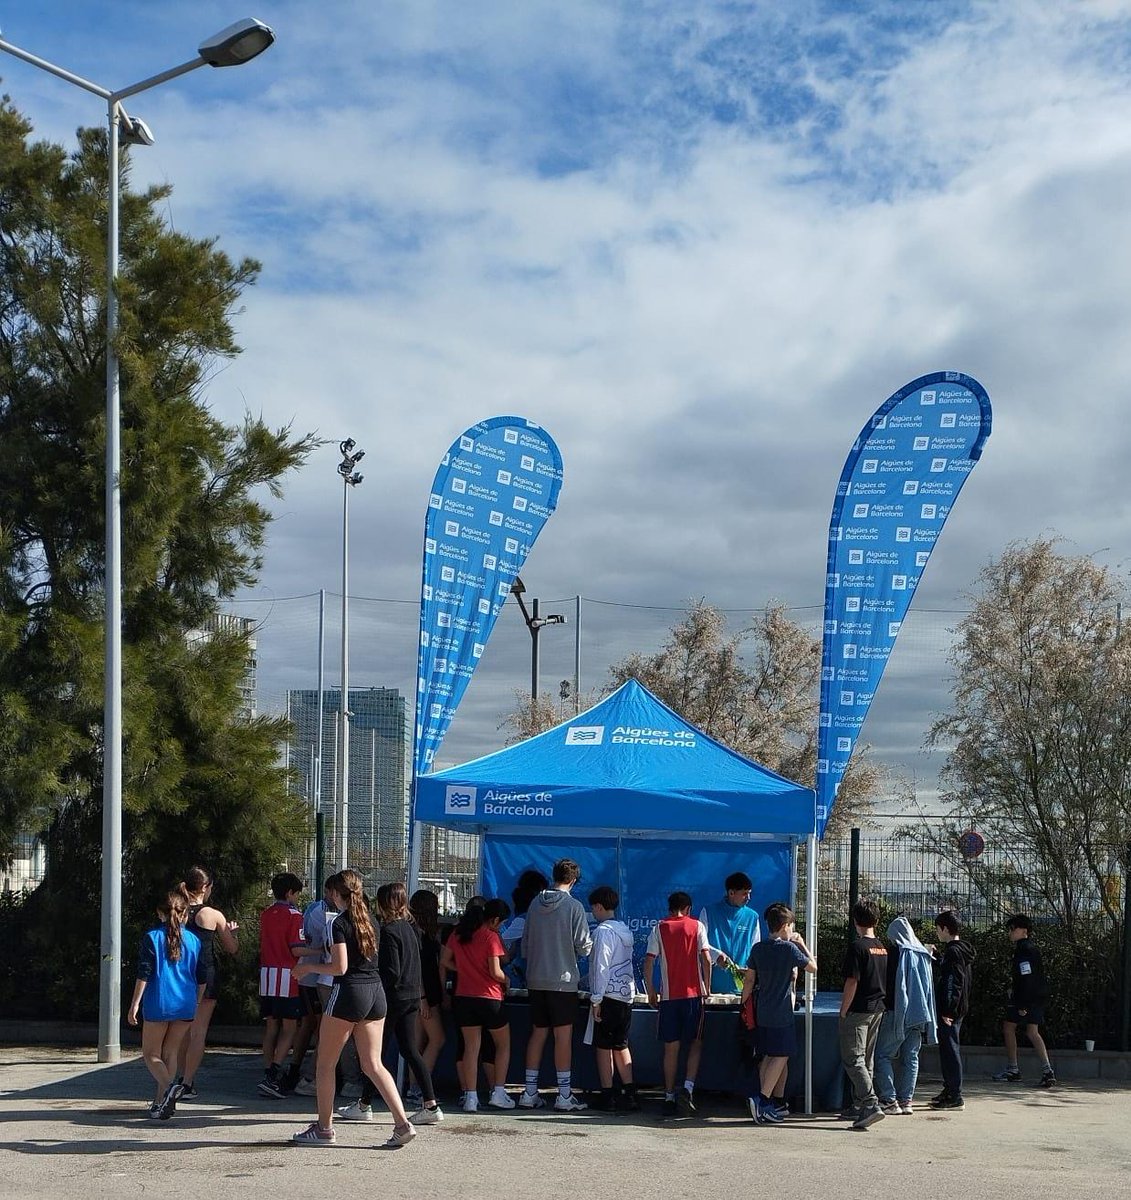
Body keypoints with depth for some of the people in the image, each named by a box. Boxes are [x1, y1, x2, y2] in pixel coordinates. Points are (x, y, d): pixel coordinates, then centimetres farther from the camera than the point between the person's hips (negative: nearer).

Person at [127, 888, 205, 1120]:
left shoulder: (152, 938, -4)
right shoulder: (193, 940, 5)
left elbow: (144, 974, -9)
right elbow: (201, 978, 9)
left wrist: (134, 1004, -4)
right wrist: (196, 1002, 21)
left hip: (158, 1004, -3)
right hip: (185, 1005, 4)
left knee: (150, 1053, 6)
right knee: (171, 1053, 13)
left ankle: (168, 1085, -20)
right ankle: (162, 1101, 11)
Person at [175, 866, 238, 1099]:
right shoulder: (214, 915, -7)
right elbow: (231, 948, 2)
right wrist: (230, 931, 22)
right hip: (205, 977, -4)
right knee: (198, 1032, 0)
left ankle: (181, 1078, 24)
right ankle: (187, 1084, -5)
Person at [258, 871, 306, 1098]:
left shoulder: (265, 915, 12)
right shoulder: (293, 915, -8)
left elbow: (263, 945, 15)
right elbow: (297, 950, -12)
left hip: (266, 974, 6)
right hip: (286, 975, -6)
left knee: (271, 1026, 11)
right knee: (289, 1027, -2)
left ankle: (269, 1074, 11)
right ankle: (273, 1076, -13)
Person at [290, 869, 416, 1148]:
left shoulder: (340, 923, -10)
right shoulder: (369, 920, 11)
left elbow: (340, 967, -15)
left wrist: (310, 967, -1)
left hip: (349, 992, -7)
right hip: (375, 991, 7)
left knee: (325, 1064, 8)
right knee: (373, 1064, 8)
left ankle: (324, 1128, 13)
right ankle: (402, 1123, -3)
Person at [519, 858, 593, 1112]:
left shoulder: (535, 905, 5)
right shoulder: (573, 906, -10)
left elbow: (525, 945, 10)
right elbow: (584, 947, -8)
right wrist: (592, 945, 14)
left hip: (536, 979, 5)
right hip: (563, 980, -5)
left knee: (538, 1033, 11)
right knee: (563, 1036, -1)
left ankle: (530, 1092, 12)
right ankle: (564, 1095, 1)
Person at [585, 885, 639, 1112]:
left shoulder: (603, 931, -12)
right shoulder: (625, 930, 14)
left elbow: (601, 967, -16)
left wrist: (596, 999, -13)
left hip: (608, 994, -8)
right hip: (626, 994, 8)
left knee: (603, 1046, 0)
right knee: (621, 1045, 12)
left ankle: (607, 1097, 0)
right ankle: (630, 1094, 9)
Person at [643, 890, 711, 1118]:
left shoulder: (659, 928, 5)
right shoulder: (697, 926, 3)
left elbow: (649, 962, 0)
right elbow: (706, 958, -5)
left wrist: (651, 992, 9)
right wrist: (707, 988, 6)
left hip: (669, 996, 1)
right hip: (693, 993, -1)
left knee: (671, 1048, 7)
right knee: (695, 1044, 8)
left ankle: (669, 1098, 7)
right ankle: (688, 1088, -10)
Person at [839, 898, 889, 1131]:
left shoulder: (857, 947, -14)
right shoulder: (882, 948, 9)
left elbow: (852, 982, -17)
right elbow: (885, 982, 15)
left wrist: (843, 1012, -11)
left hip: (858, 1010, -8)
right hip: (877, 1010, 8)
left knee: (853, 1059, -7)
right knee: (867, 1060, 15)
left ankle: (871, 1105, -19)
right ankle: (858, 1107, 21)